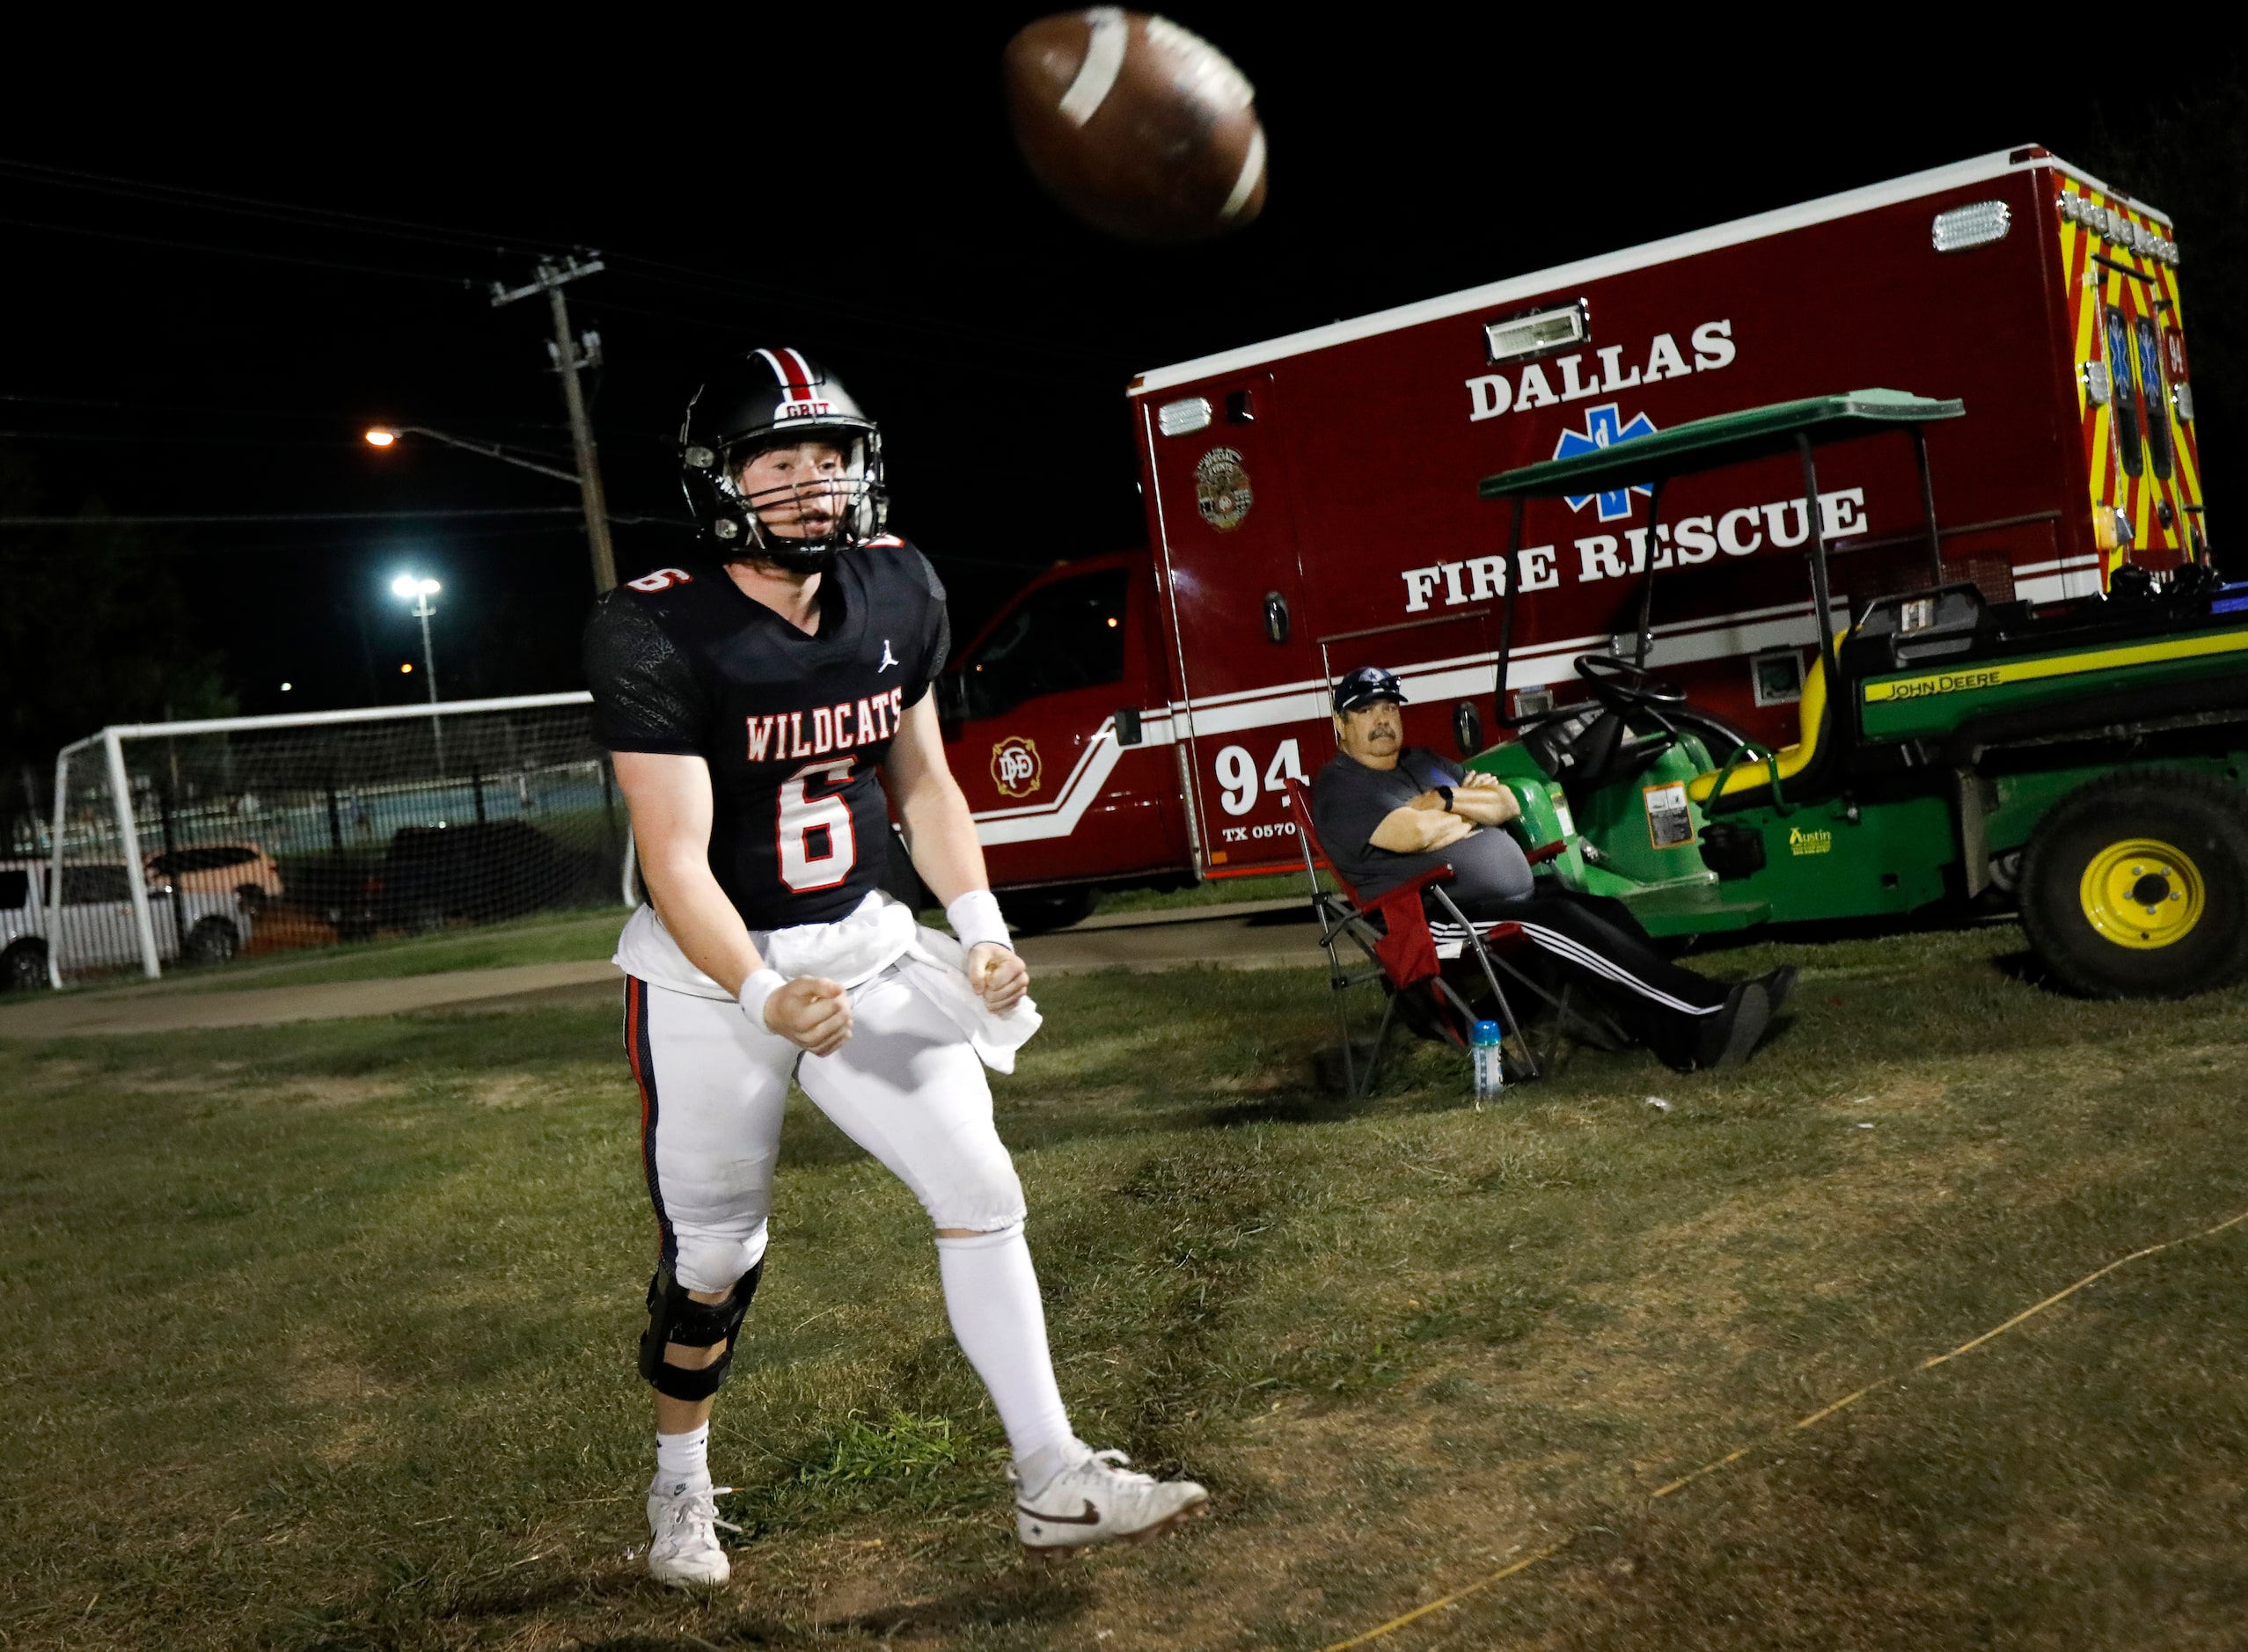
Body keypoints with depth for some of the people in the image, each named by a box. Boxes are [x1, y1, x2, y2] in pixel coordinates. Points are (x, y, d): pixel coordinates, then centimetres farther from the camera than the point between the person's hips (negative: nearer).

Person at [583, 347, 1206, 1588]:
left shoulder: (898, 591, -3)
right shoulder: (655, 633, -20)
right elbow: (675, 857, -24)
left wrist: (980, 930, -5)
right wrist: (764, 999, -39)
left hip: (861, 941, 5)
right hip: (710, 973, -4)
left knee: (981, 1193, -1)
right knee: (715, 1253, 7)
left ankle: (1051, 1481, 10)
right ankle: (679, 1481, 34)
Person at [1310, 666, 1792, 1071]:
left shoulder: (1421, 762, 23)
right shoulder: (1341, 786, -3)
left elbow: (1508, 805, 17)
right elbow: (1413, 833, -20)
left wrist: (1448, 799, -4)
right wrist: (1472, 810, 0)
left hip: (1512, 899, 9)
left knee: (1605, 912, -12)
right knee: (1554, 924, -28)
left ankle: (1688, 1042, -23)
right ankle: (1711, 1006, -31)